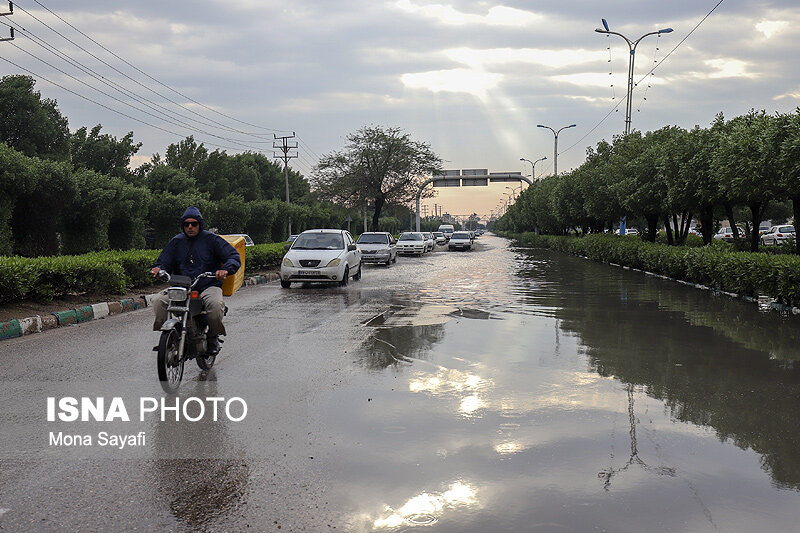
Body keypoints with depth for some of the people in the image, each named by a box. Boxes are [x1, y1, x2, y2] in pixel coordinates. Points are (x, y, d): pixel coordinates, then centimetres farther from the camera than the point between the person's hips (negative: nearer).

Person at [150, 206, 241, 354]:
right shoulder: (176, 242, 15)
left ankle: (213, 338, -11)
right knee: (158, 301, -22)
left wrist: (226, 269, -25)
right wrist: (158, 269, -9)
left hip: (208, 286, -3)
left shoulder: (211, 239, 3)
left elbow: (234, 256, -3)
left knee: (215, 303, -36)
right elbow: (164, 262, 17)